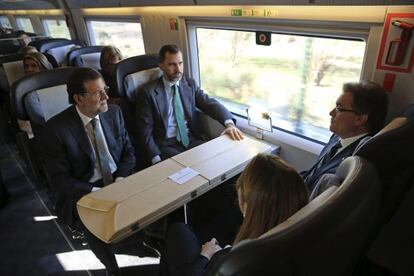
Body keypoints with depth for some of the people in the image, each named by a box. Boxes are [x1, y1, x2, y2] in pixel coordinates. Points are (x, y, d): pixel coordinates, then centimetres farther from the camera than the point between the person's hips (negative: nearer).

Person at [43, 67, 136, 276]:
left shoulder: (114, 112, -2)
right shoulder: (57, 128, -14)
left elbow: (128, 151, 5)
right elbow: (60, 179, -11)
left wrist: (121, 179, -12)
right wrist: (96, 192, -22)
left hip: (119, 180, 4)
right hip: (83, 190, -3)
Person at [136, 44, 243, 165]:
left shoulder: (190, 84, 9)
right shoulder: (148, 92, -4)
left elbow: (210, 104, -2)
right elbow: (145, 132, -6)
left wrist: (229, 124, -22)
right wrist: (157, 160, -18)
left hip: (192, 140, 4)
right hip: (167, 145, -4)